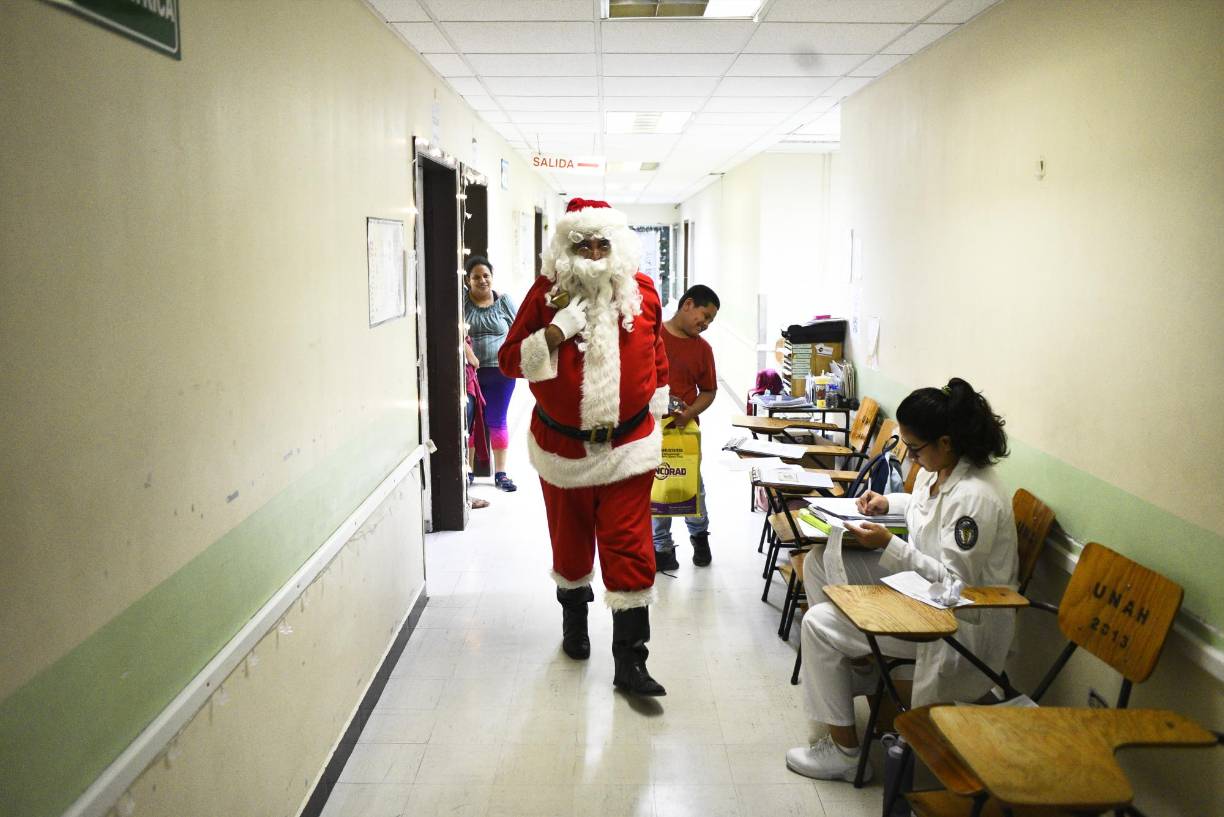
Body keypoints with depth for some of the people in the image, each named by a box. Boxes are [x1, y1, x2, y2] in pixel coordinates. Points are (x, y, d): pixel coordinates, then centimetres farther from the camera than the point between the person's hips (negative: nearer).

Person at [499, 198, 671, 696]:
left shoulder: (642, 291, -1)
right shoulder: (546, 292, -6)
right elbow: (510, 360, -6)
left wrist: (657, 407, 17)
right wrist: (554, 335, -21)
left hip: (628, 445, 0)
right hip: (562, 445, 0)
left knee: (630, 548, -5)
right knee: (570, 541, 18)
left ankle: (630, 662, 3)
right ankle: (574, 615, 46)